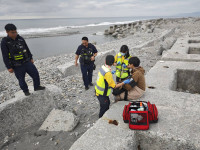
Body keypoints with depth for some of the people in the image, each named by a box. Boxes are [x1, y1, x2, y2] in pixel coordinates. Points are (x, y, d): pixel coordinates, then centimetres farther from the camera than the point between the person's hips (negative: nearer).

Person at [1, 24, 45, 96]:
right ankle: (25, 90, 33)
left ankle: (37, 87, 29)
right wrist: (9, 67, -11)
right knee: (21, 80, 9)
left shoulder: (20, 38, 1)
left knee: (35, 74, 8)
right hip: (17, 66, -4)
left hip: (27, 62, 4)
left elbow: (27, 49, 10)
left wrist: (31, 58, 11)